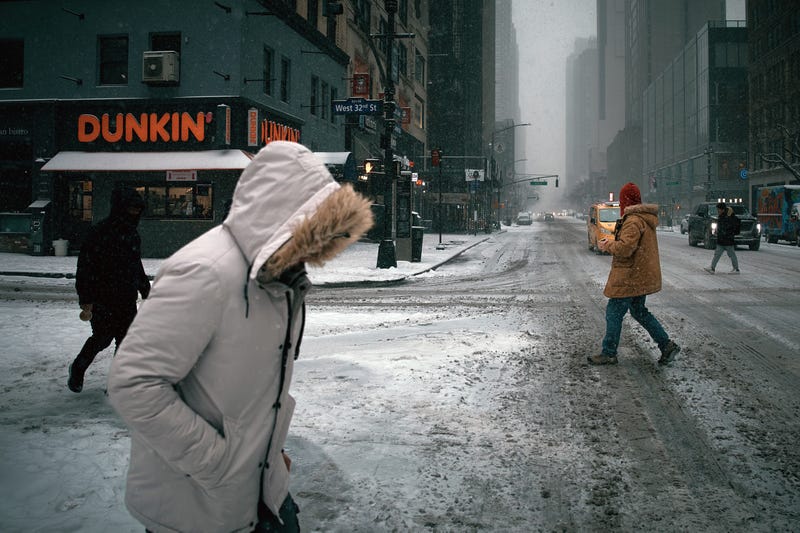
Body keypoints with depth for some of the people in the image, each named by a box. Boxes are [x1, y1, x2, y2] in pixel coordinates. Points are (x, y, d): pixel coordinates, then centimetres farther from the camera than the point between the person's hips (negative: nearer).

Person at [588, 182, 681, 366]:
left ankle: (609, 354, 8)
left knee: (614, 312, 0)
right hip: (642, 276, 10)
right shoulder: (646, 219, 13)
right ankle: (667, 345, 19)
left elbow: (625, 247, -28)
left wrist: (607, 245, -11)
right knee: (639, 311, 20)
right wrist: (612, 243, 11)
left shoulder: (633, 221, -20)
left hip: (630, 277, -10)